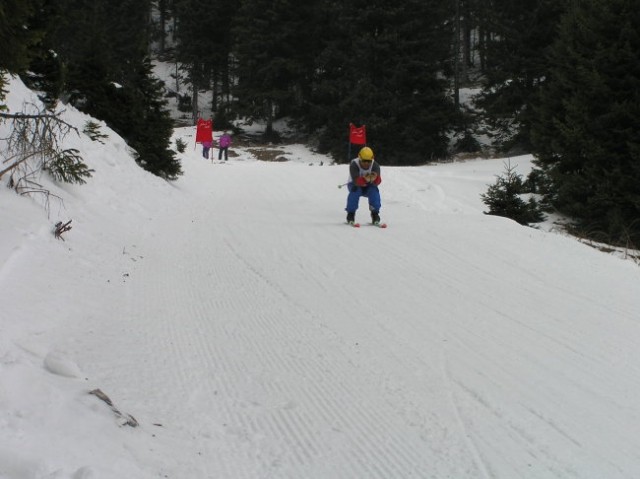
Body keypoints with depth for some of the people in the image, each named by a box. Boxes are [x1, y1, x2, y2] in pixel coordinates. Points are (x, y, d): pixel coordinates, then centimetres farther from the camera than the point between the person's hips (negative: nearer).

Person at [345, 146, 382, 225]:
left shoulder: (375, 166, -20)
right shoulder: (354, 165, -26)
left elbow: (377, 182, -34)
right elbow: (356, 181, -39)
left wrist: (375, 178, -57)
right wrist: (364, 179, -60)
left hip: (368, 186, 1)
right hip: (356, 184, -1)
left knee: (374, 190, -30)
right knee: (355, 190, -34)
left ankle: (375, 214, -20)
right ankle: (350, 214, -22)